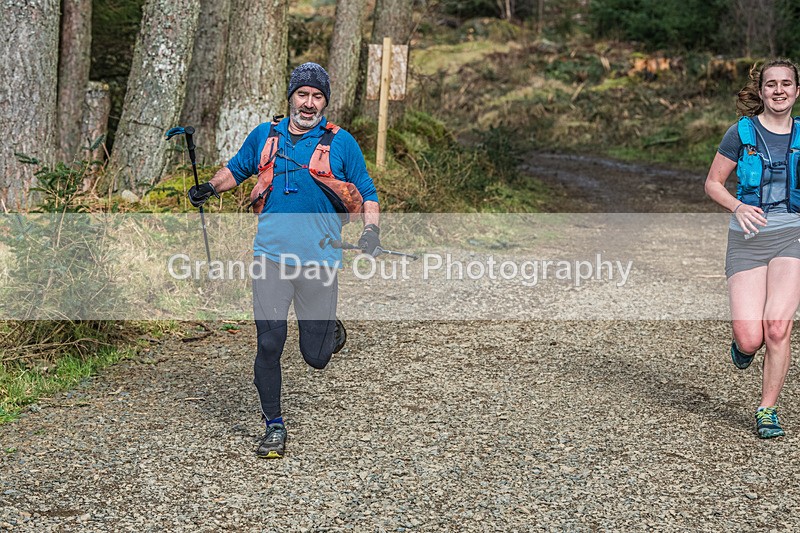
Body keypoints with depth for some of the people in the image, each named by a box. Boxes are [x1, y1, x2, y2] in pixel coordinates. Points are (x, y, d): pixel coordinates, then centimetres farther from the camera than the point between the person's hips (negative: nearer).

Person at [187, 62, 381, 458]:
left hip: (319, 261, -1)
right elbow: (237, 169, 29)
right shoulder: (264, 136, 11)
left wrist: (372, 229, -9)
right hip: (272, 255, 1)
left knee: (316, 357, 3)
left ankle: (331, 332, 39)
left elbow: (366, 194, 7)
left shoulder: (341, 143, 5)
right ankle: (274, 427, 10)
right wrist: (211, 188, 15)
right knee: (269, 344, -6)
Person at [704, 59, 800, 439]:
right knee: (750, 338, -9)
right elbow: (713, 183, 7)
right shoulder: (742, 132, 2)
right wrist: (738, 207, -12)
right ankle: (744, 344, 30)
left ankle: (767, 410, 2)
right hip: (748, 238, -1)